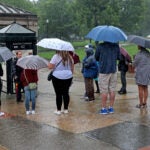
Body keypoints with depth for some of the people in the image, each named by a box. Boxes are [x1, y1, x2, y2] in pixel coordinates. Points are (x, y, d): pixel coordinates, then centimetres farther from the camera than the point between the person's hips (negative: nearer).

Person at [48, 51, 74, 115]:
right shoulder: (69, 57, 4)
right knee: (66, 93, 12)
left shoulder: (56, 57, -11)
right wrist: (71, 74, 23)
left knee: (58, 94, 2)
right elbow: (72, 68, 11)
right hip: (68, 77, 4)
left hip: (57, 77, -4)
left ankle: (58, 110, 9)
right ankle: (66, 109, 19)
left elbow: (50, 67, -14)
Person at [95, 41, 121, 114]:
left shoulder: (100, 46, -8)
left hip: (103, 71, -3)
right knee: (112, 90, 9)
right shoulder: (116, 46, 0)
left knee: (104, 91, 2)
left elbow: (96, 58, 2)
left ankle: (104, 108, 6)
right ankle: (111, 108, 16)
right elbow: (119, 57, 9)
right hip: (113, 70, 3)